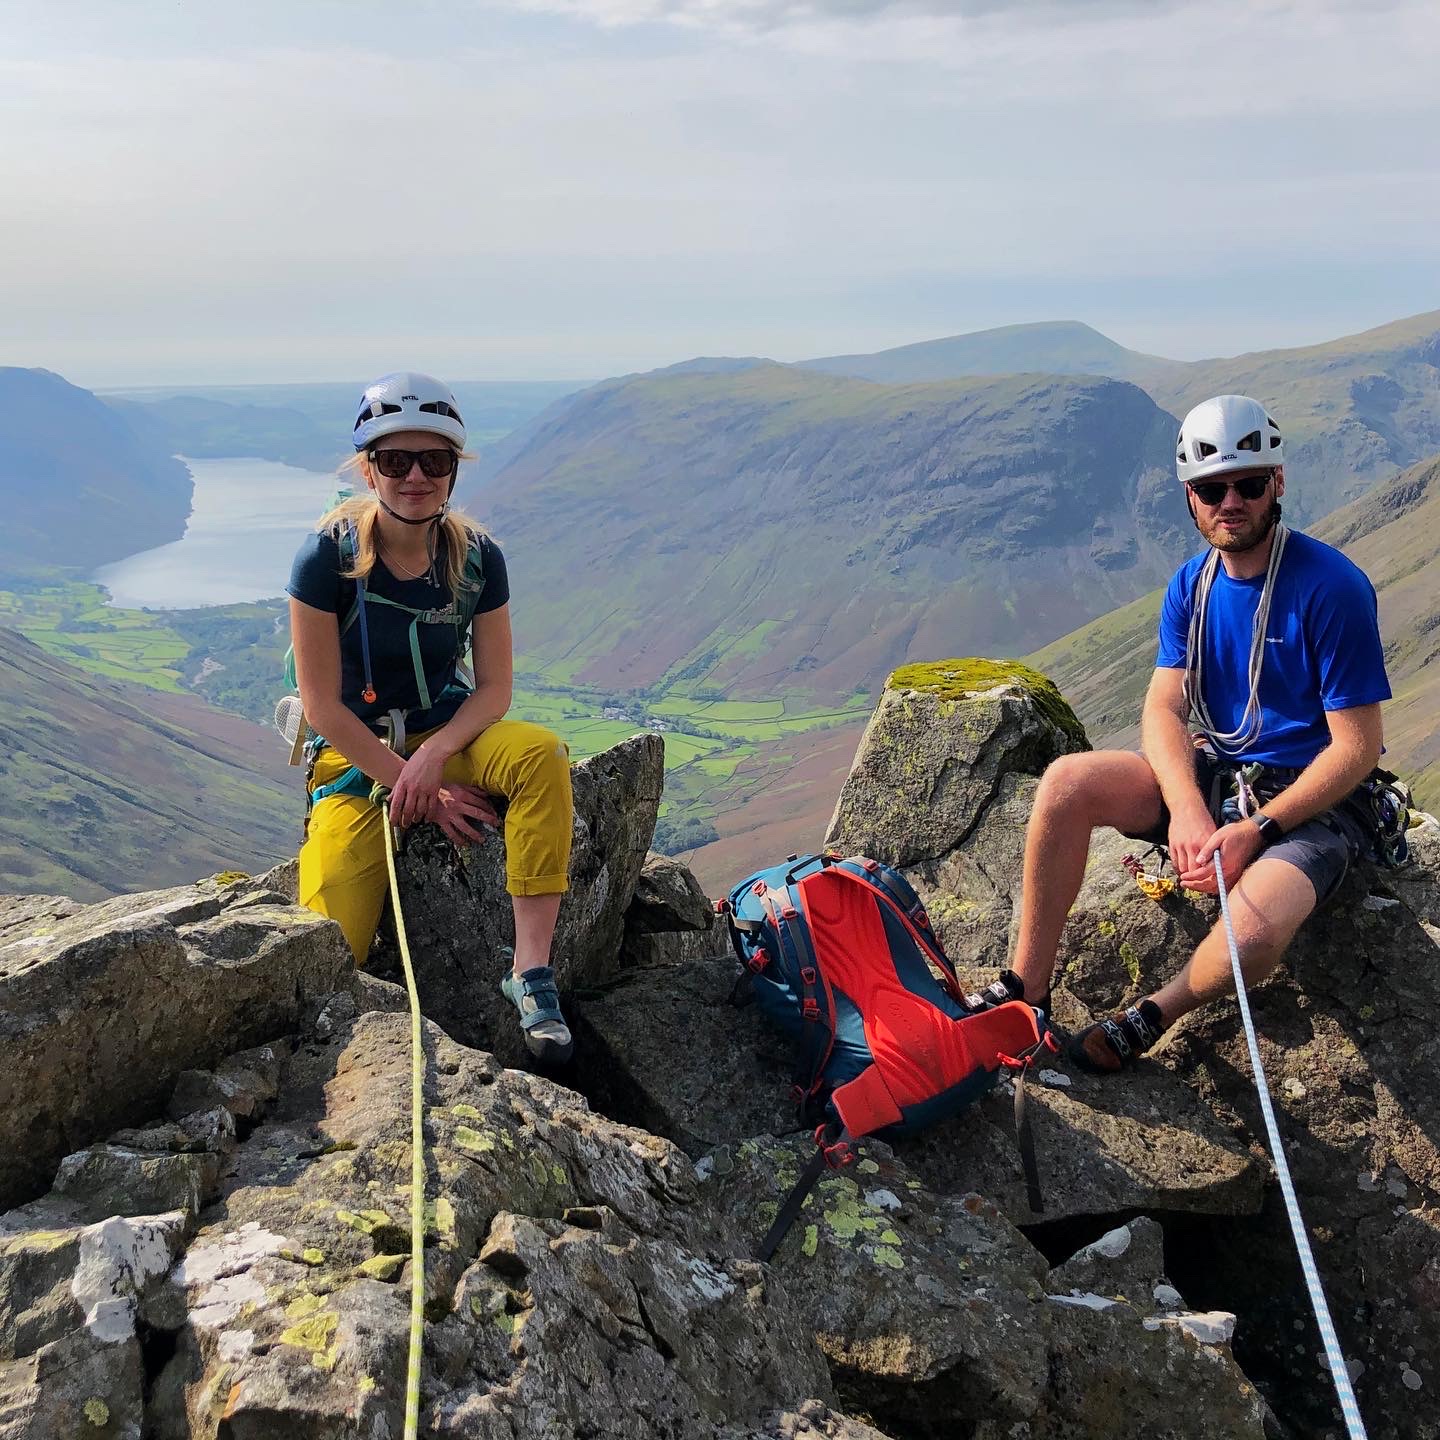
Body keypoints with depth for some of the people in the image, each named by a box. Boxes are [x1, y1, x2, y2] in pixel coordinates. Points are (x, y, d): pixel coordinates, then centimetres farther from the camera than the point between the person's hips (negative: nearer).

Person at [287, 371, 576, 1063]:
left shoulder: (476, 557, -6)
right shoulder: (328, 556, -16)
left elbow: (494, 688, -3)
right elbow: (324, 706, -14)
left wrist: (434, 755, -23)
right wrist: (421, 791, -17)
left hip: (449, 733, 3)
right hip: (354, 753, -2)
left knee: (541, 753, -32)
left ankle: (531, 970, -30)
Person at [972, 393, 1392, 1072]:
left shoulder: (1332, 587, -17)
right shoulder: (1191, 584, 2)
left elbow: (1357, 748, -16)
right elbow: (1162, 709, -3)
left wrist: (1255, 830, -23)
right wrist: (1187, 809, -22)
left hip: (1308, 799, -5)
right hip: (1212, 773, 6)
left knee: (1254, 932, -36)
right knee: (1066, 782, -18)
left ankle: (1152, 1016, -3)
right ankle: (1025, 992, -9)